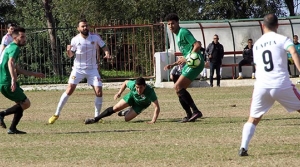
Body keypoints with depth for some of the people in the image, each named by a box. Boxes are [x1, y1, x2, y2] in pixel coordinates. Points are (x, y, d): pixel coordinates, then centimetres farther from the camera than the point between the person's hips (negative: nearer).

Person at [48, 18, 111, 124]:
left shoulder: (95, 37, -4)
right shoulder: (75, 40, -4)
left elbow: (104, 47, 5)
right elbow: (70, 55, 4)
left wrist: (107, 53, -16)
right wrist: (68, 51, -19)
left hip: (92, 69, 1)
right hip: (78, 69, -1)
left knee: (99, 92, -7)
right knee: (69, 90, -12)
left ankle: (97, 116, 9)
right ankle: (56, 114, -5)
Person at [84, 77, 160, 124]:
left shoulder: (150, 91, -45)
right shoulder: (133, 84, -36)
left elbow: (157, 107, -43)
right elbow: (125, 82, -8)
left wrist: (153, 121, -50)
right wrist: (119, 93, -13)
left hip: (141, 104, -2)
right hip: (132, 95, 2)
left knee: (127, 118, -10)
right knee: (115, 108, -7)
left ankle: (128, 112, 27)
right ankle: (96, 119, 6)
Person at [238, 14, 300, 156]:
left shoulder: (256, 45, 19)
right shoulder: (282, 39, 4)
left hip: (261, 87, 3)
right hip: (282, 85, -3)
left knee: (253, 119, 14)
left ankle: (243, 147, -6)